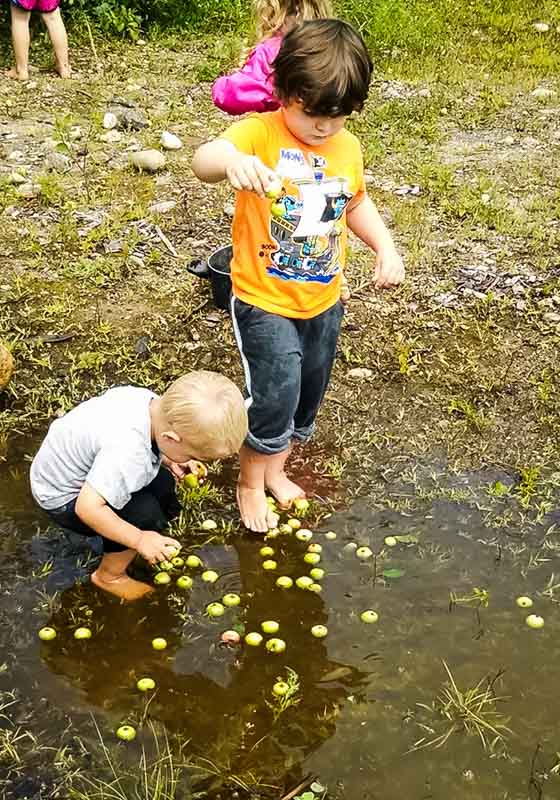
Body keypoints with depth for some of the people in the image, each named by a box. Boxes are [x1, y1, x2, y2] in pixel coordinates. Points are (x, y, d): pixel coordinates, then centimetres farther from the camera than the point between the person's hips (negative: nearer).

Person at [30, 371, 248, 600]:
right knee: (145, 513, -19)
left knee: (162, 483, 5)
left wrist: (168, 460, -4)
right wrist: (139, 540, -30)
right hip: (64, 499, -8)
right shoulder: (127, 453, -43)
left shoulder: (149, 400, -18)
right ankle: (109, 576, 4)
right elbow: (87, 508, -42)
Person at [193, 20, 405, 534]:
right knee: (274, 396, -9)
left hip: (323, 302, 6)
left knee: (307, 397, 19)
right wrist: (231, 161, -62)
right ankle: (250, 484, 19)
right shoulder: (260, 133, -18)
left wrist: (385, 247, 1)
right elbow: (203, 161, -38)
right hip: (265, 302, -6)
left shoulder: (347, 147, -1)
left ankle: (275, 467, 44)